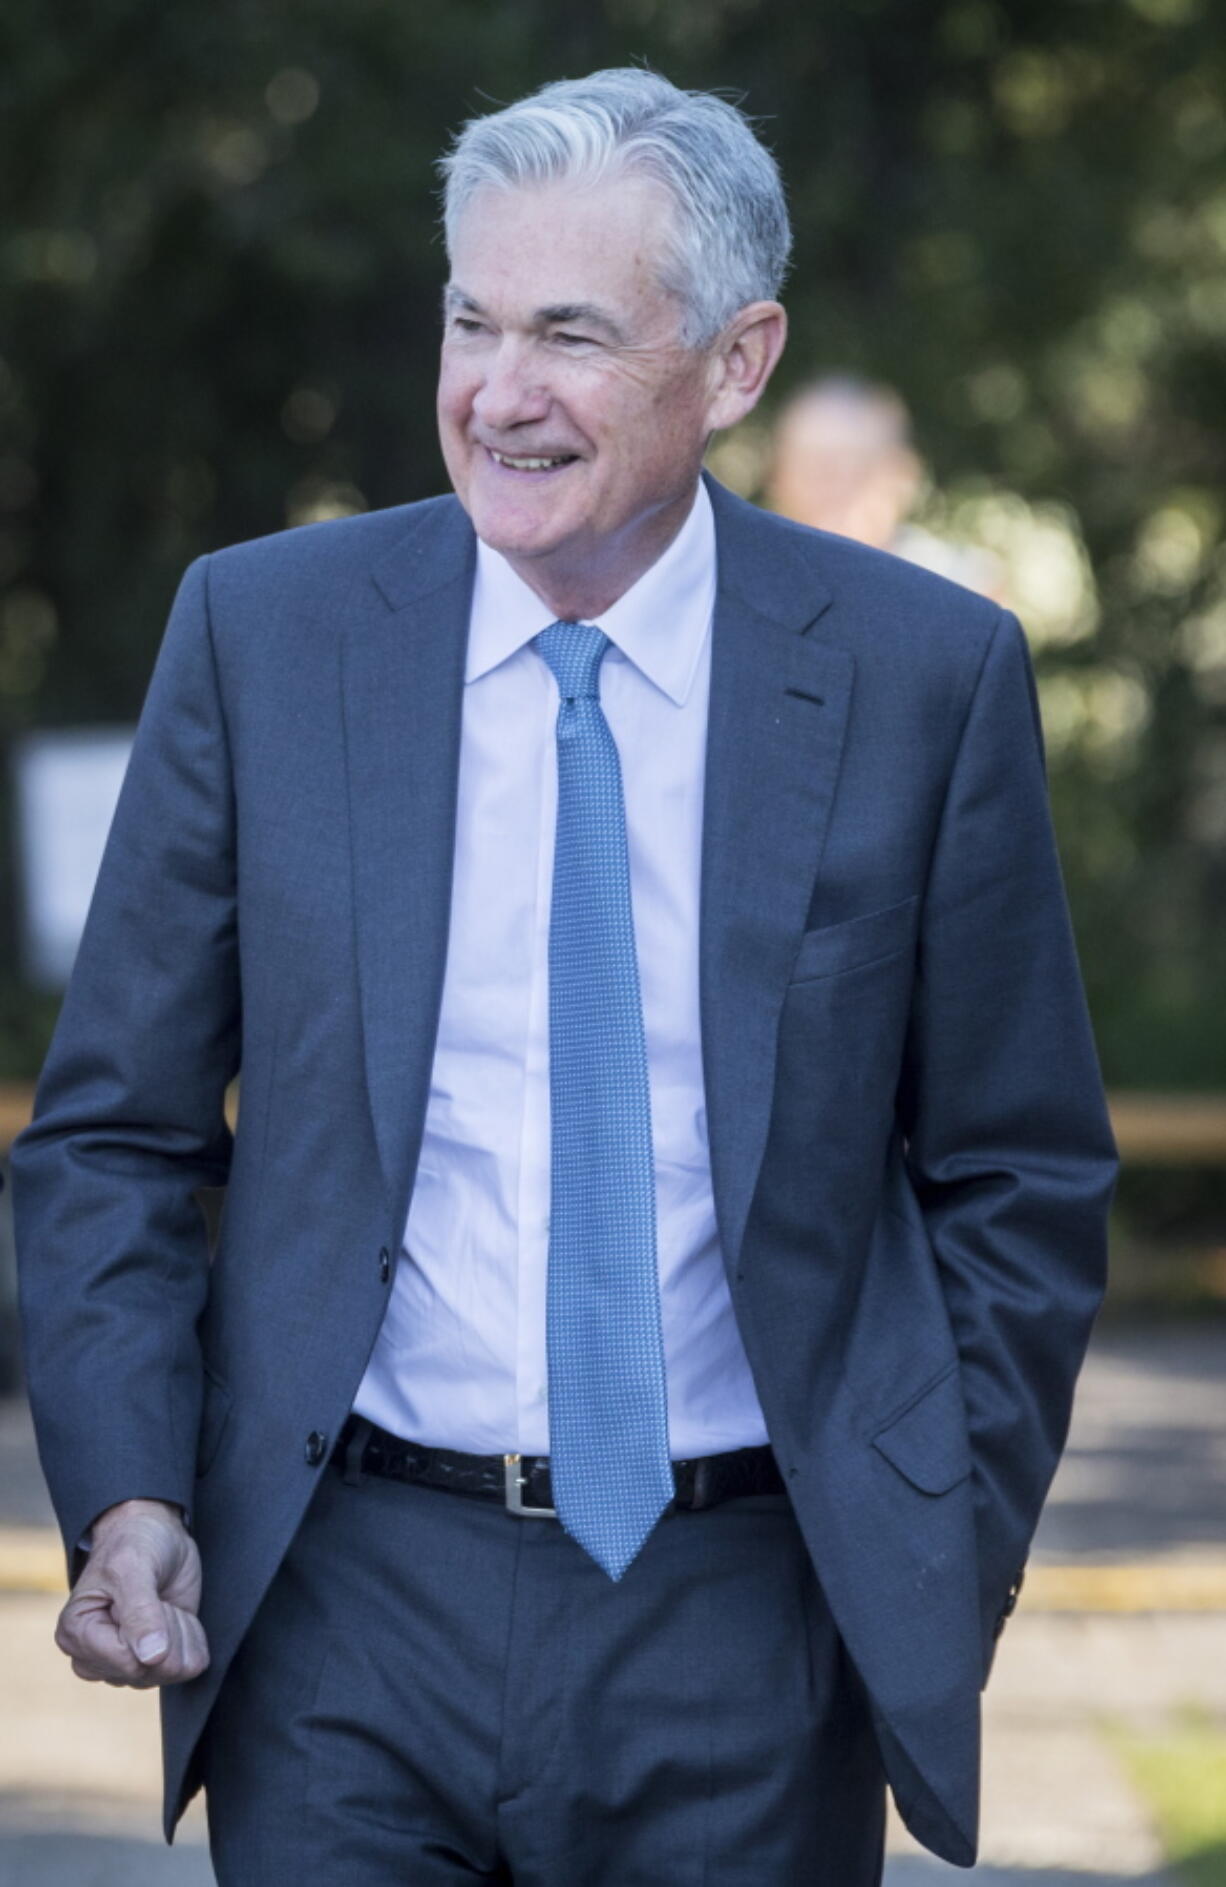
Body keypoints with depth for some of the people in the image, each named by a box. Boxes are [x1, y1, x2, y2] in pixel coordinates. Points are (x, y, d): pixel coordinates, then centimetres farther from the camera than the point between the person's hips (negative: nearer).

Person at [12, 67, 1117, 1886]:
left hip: (747, 1622, 0)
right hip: (353, 1598, 0)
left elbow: (1019, 1181, 6)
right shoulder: (261, 632, 1)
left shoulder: (927, 676, -1)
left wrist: (947, 1559, -2)